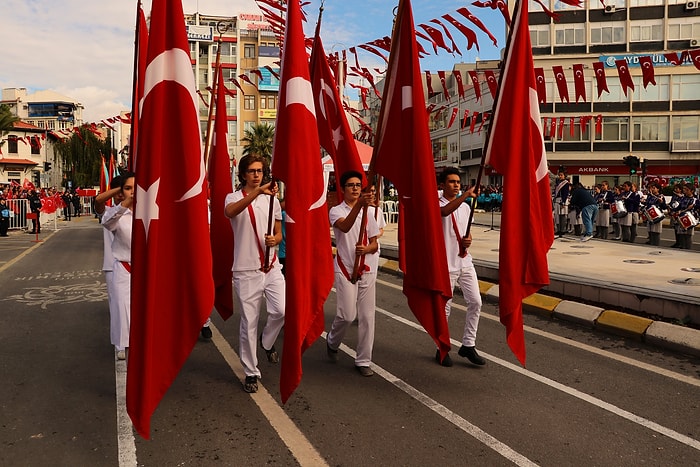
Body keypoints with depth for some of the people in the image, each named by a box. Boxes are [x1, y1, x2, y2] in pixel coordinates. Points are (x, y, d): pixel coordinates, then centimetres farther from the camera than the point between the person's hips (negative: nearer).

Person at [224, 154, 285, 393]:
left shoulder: (272, 199, 11)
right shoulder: (234, 198, -2)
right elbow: (230, 212, -28)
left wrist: (275, 239, -10)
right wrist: (257, 192, -42)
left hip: (272, 267, 3)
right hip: (246, 270, -3)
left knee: (282, 311, -12)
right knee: (249, 323, 3)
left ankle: (267, 342, 21)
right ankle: (251, 373, 19)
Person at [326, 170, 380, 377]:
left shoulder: (368, 213, 11)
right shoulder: (336, 211, -2)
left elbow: (375, 244, 10)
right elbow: (344, 226, -27)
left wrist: (365, 249, -14)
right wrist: (359, 205, -41)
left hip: (367, 269, 4)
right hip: (345, 269, -4)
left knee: (367, 316, 3)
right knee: (347, 315, -9)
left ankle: (363, 361, 14)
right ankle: (332, 342, 23)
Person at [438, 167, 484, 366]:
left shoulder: (465, 207, 11)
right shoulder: (437, 204, -8)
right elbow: (445, 211, -33)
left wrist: (468, 241, -3)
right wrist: (466, 194, -43)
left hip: (465, 262, 6)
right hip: (446, 264, -6)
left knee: (475, 302, 3)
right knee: (444, 307, 4)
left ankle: (468, 345, 16)